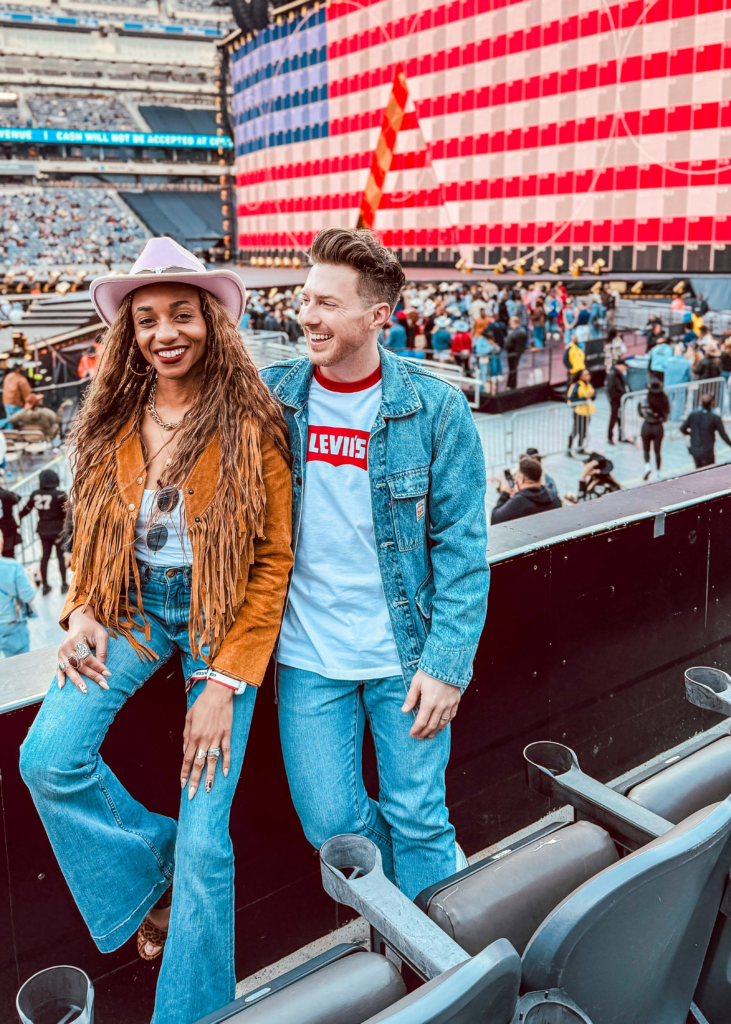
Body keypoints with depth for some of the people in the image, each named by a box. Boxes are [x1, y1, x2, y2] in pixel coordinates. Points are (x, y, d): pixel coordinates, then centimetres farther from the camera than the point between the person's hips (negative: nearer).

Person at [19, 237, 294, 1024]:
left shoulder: (249, 424, -13)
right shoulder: (115, 418, 1)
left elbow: (273, 559, -12)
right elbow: (93, 529, 12)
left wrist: (227, 680, -15)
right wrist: (83, 610, -5)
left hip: (222, 614, -4)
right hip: (134, 603, 4)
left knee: (205, 835, -1)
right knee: (48, 760, -13)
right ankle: (150, 863, 18)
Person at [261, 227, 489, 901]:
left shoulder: (436, 409, -9)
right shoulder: (270, 397, -3)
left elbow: (462, 547, -7)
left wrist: (447, 663, -11)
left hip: (407, 654, -2)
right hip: (308, 658, 2)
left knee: (417, 822, 9)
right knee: (331, 824, 8)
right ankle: (447, 868, 39)